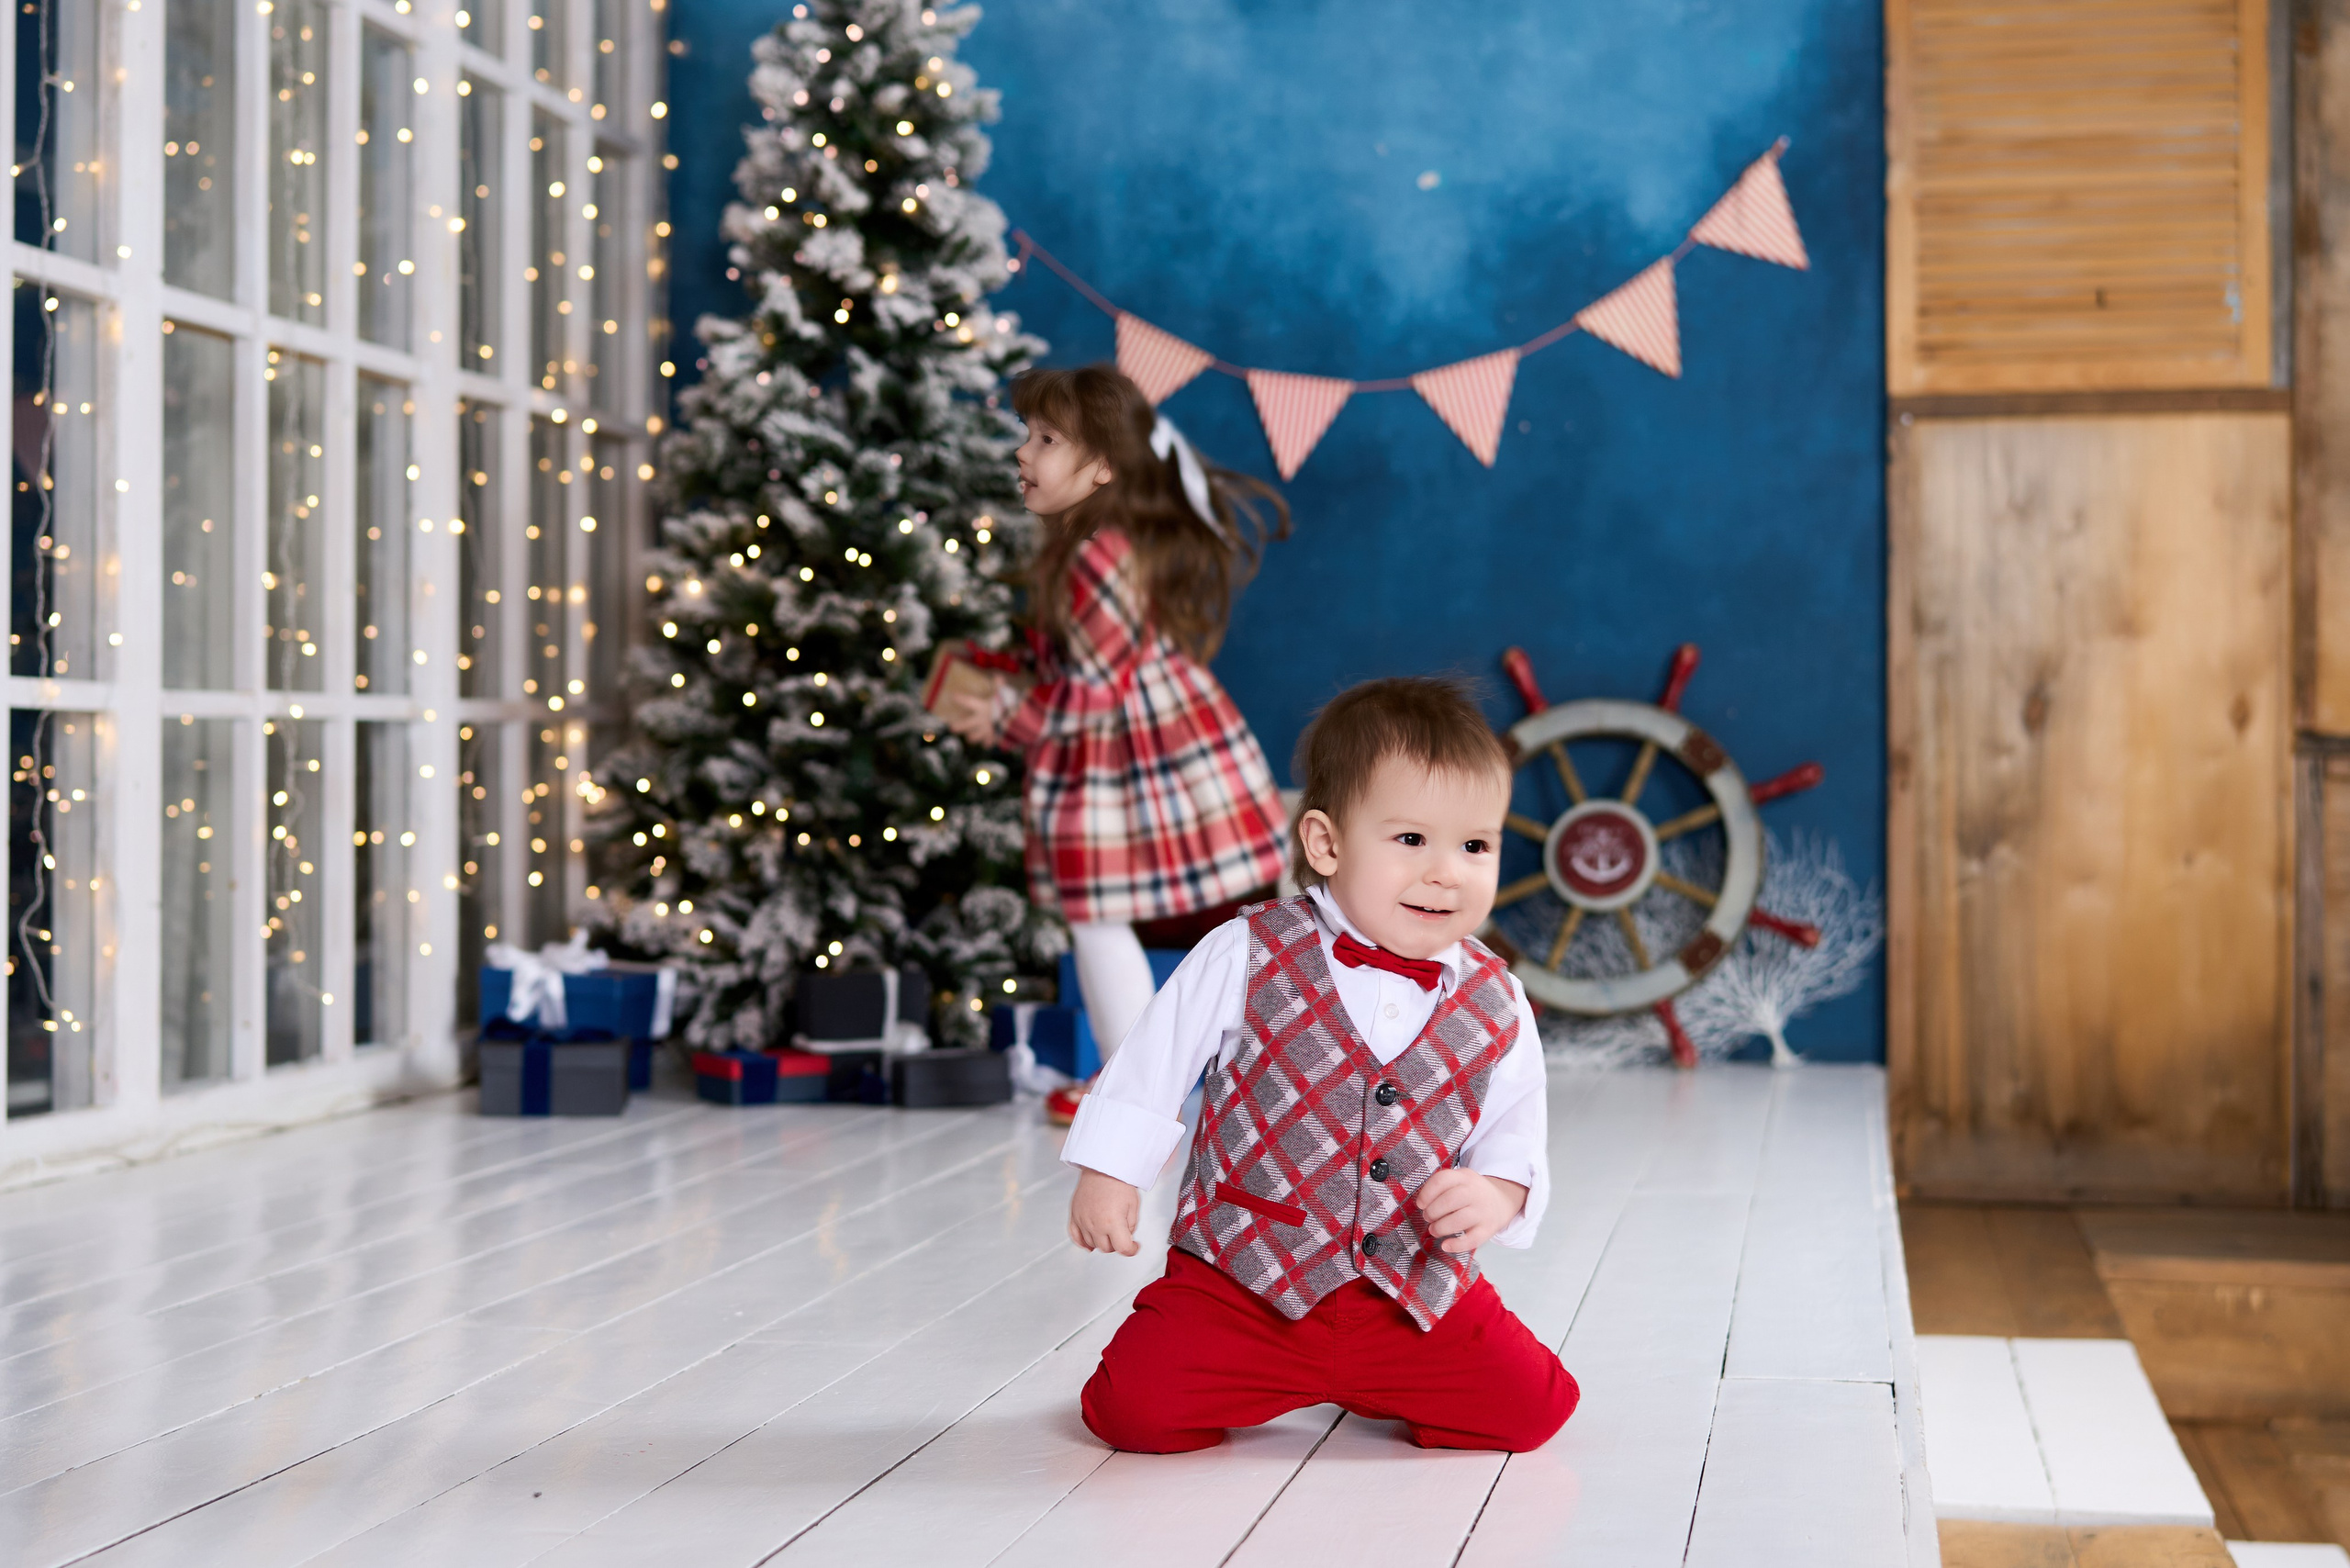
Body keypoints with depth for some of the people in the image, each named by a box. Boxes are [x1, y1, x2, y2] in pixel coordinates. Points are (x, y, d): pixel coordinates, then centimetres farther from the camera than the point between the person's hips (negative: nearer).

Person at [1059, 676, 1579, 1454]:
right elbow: (1153, 1064, -1)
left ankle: (1369, 1385, 20)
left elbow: (1515, 1129, 6)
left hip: (1417, 1293, 3)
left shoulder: (1495, 1005, -1)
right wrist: (1108, 1174, -2)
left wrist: (1497, 1194, -15)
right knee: (1137, 1407, -19)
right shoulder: (1247, 958, -10)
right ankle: (1267, 1382, 15)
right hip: (1242, 1276, -2)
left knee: (1531, 1405, -8)